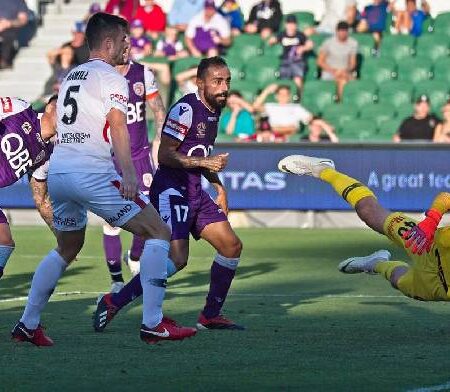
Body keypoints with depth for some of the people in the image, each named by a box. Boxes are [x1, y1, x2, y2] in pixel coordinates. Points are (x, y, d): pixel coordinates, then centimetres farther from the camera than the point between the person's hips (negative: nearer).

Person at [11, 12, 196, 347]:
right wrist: (128, 174, -28)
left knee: (67, 248, 28)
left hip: (57, 172, 8)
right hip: (92, 173, -8)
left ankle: (27, 325, 24)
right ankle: (153, 324, -11)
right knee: (159, 233, -3)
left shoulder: (71, 77, 22)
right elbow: (118, 126, -16)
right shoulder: (111, 78, -2)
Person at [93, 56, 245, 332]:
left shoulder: (214, 110, 13)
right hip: (171, 192, -10)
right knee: (177, 260, -20)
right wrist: (204, 162, -21)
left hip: (194, 193, 10)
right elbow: (164, 155, -20)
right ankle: (113, 303, -10)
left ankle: (211, 316, 16)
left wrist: (219, 186, 23)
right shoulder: (186, 109, -16)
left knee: (232, 247, 5)